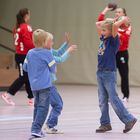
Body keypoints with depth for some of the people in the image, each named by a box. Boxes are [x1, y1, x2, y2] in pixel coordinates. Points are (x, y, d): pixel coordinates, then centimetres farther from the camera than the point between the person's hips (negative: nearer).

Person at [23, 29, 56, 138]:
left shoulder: (30, 53, 5)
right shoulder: (47, 53, -11)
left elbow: (25, 67, 12)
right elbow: (53, 69, -4)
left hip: (34, 85, 6)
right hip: (45, 85, -6)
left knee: (37, 107, 19)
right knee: (43, 108, -3)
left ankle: (36, 129, 23)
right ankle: (36, 129, -11)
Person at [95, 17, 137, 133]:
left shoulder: (113, 40, -9)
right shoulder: (104, 39, 11)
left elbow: (115, 25, -26)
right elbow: (97, 24, 22)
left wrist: (123, 20, -10)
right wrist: (109, 20, 15)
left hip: (109, 73, -7)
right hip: (100, 73, 7)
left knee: (114, 99, -6)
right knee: (102, 101, 8)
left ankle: (129, 119, 4)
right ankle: (105, 123, 14)